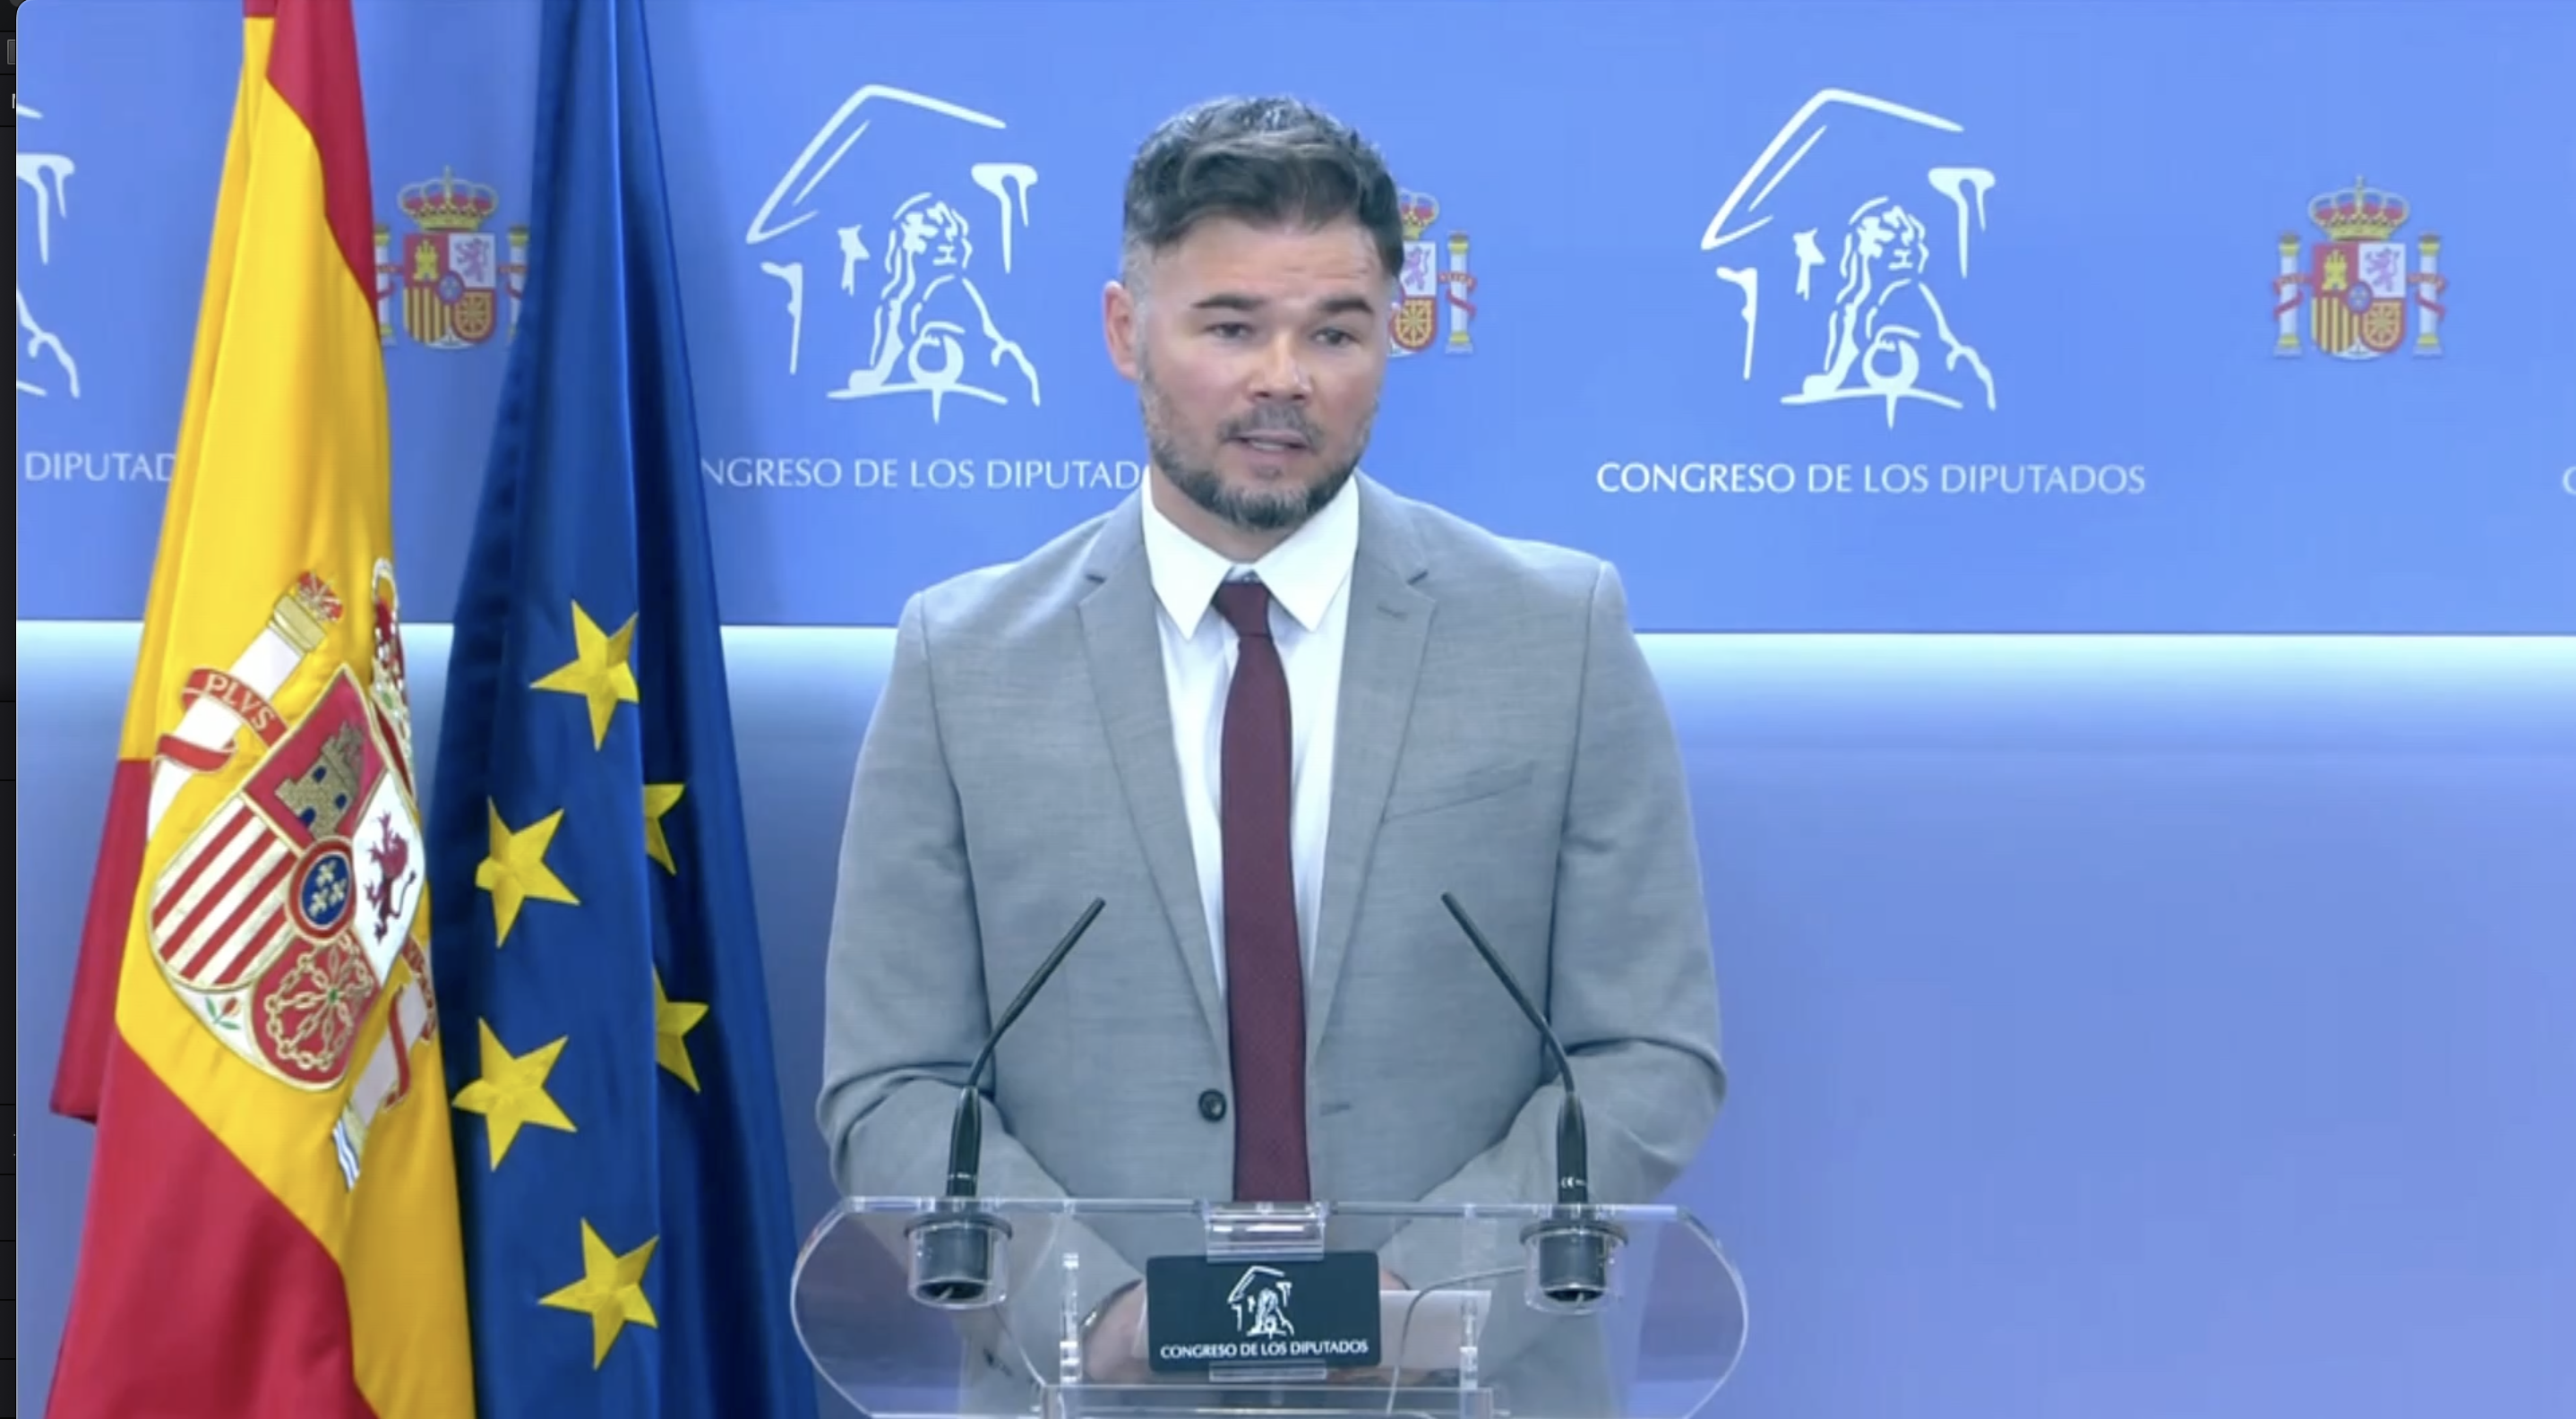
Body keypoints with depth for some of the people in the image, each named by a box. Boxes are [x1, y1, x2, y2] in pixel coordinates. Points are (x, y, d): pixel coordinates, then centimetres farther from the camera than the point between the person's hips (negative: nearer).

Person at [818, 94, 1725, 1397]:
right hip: (1090, 1377, 0)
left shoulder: (1561, 634, -2)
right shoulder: (964, 661, -1)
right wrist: (1104, 1305, -17)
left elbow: (1652, 1057, -2)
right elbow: (892, 1093, -2)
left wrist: (1423, 1279, -15)